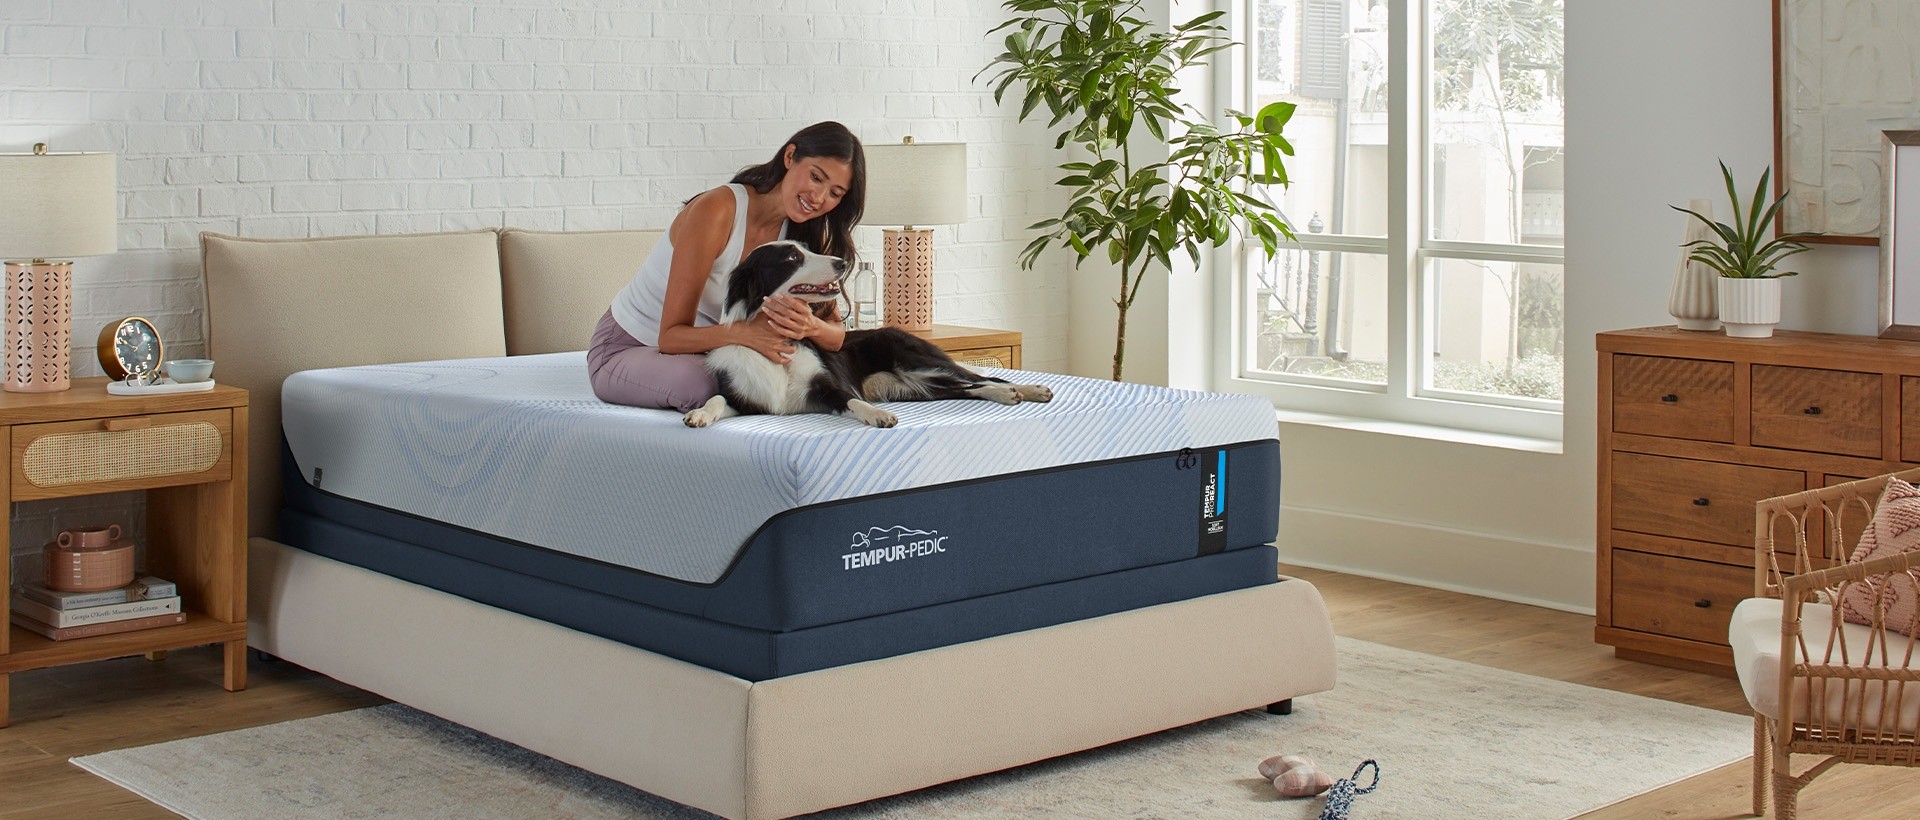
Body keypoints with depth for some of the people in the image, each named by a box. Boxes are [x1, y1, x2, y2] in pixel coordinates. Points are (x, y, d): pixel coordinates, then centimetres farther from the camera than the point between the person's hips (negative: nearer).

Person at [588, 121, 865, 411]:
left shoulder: (807, 235, -4)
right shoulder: (716, 211, -25)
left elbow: (837, 335, -7)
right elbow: (671, 336, -26)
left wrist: (811, 326, -33)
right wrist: (744, 332, -46)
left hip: (705, 352, 6)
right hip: (625, 351, -6)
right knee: (703, 384, -39)